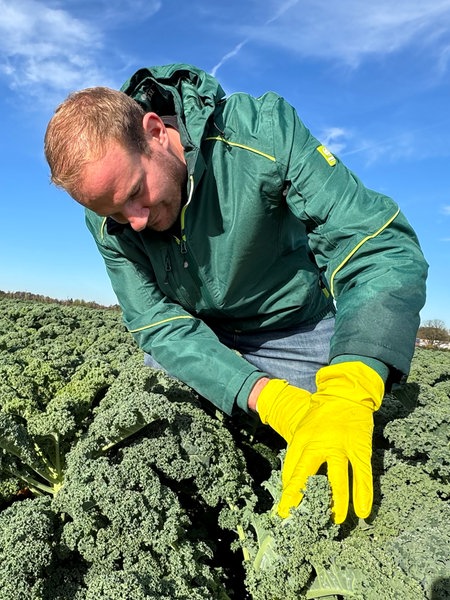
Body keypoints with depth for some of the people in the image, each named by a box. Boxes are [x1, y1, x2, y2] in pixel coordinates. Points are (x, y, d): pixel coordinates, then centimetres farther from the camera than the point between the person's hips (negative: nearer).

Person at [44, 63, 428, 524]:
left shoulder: (262, 131, -29)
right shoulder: (108, 220, -17)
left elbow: (381, 246, -34)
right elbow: (162, 327, -19)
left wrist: (347, 395, -49)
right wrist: (266, 396, -34)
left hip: (299, 329, -2)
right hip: (196, 338, 3)